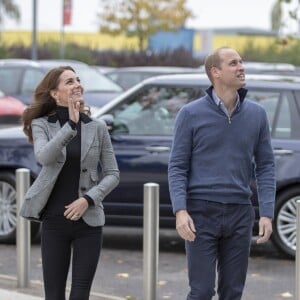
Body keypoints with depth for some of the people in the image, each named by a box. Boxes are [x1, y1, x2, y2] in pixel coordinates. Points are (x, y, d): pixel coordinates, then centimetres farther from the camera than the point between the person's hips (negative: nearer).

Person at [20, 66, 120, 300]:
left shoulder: (97, 127, 3)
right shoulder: (42, 125, 0)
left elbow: (112, 174, 4)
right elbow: (44, 157, -21)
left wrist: (89, 199, -11)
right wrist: (71, 125, -26)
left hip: (88, 221, 0)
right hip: (54, 221, 0)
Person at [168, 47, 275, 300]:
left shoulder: (257, 114, 6)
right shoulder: (191, 114, -2)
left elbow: (265, 166, 8)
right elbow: (177, 167, -1)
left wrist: (267, 213, -1)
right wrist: (180, 210, -14)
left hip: (240, 213, 3)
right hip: (202, 213, -3)